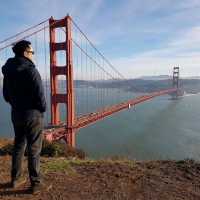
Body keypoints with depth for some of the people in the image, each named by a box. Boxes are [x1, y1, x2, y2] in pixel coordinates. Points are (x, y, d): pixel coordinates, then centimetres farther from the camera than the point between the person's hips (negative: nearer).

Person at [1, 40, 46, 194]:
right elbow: (40, 95, -19)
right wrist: (43, 109, -2)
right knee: (34, 149, 3)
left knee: (18, 146, 20)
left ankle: (16, 179, 31)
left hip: (16, 115, 7)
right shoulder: (30, 70, -17)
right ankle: (36, 183, 13)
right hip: (33, 115, -7)